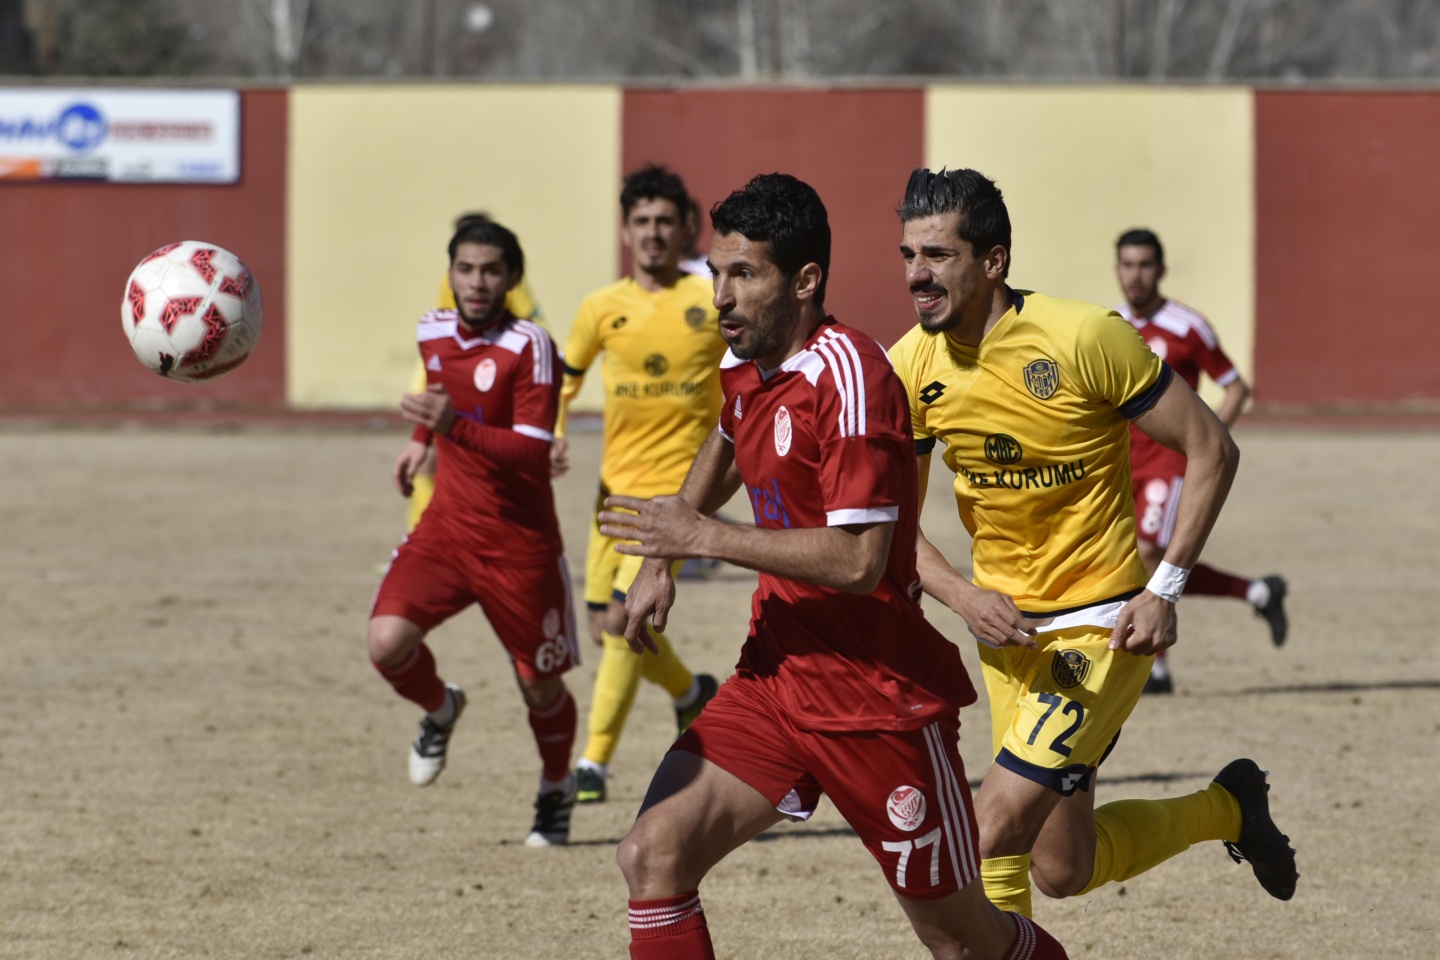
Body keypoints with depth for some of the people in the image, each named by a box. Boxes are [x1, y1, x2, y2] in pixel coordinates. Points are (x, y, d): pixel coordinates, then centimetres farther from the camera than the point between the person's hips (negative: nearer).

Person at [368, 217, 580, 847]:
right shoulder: (433, 333, 2)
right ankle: (440, 711, 16)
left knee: (541, 687, 6)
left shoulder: (529, 347, -17)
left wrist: (455, 427, -37)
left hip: (519, 545, -4)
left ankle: (556, 790, 37)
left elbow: (533, 454, -26)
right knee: (387, 642, -18)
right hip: (445, 528, 4)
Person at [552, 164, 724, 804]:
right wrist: (553, 433, 0)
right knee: (607, 630, 9)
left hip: (679, 486, -4)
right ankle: (690, 693, 38)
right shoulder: (603, 308, 5)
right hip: (617, 485, 5)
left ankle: (594, 765, -12)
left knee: (623, 620, -17)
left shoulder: (713, 304, -3)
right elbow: (564, 379, 17)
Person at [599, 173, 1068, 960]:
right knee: (653, 855, -12)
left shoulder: (849, 376, -19)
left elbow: (858, 560, -26)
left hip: (879, 698, -7)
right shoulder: (747, 368, 7)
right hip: (776, 680, 7)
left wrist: (702, 537, -21)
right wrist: (660, 561, 22)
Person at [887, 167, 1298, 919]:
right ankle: (1228, 808, 37)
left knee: (991, 836, -18)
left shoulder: (1084, 338, -19)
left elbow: (1211, 449, -11)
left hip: (1100, 624, -6)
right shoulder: (913, 366, -5)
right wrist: (962, 595, -14)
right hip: (1006, 629, 6)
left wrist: (1164, 590, -16)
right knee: (1062, 871, 12)